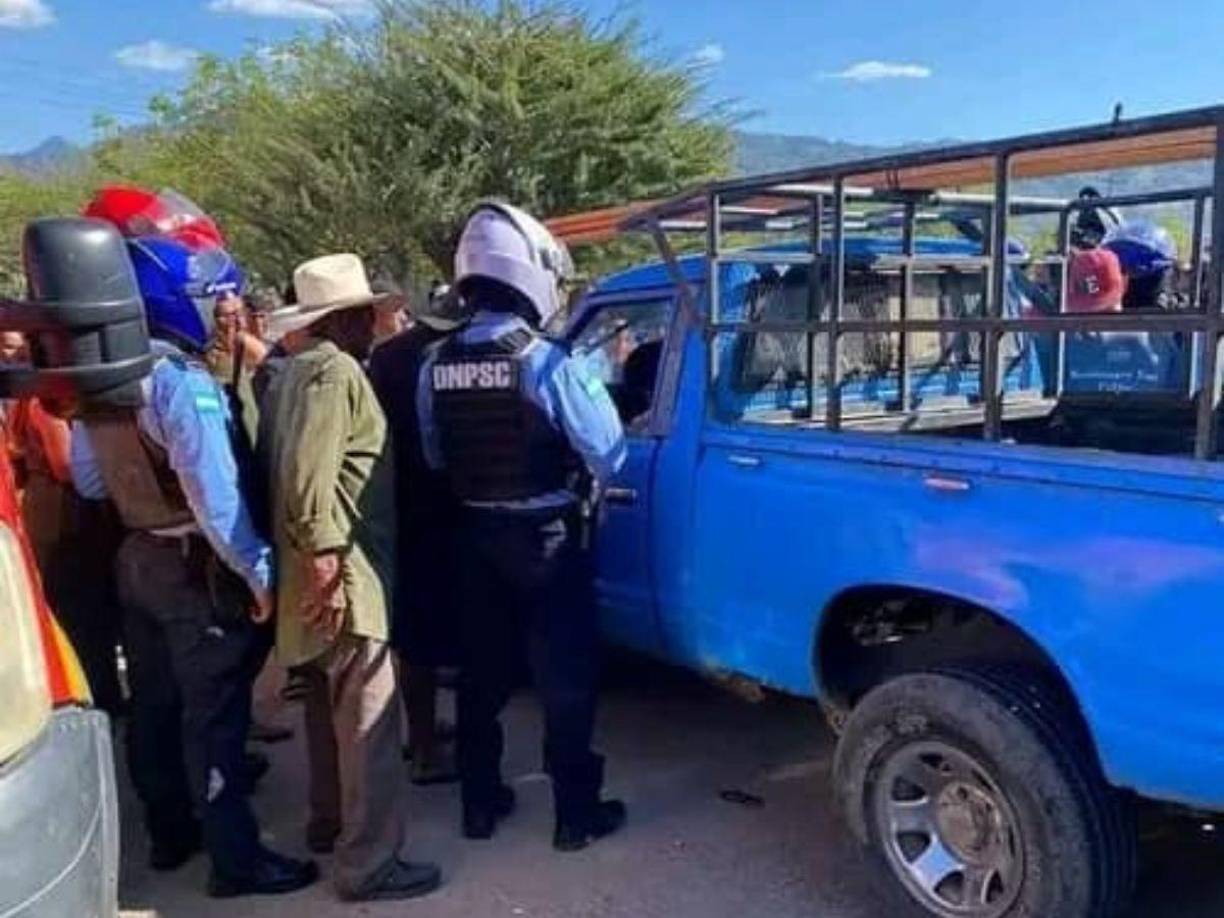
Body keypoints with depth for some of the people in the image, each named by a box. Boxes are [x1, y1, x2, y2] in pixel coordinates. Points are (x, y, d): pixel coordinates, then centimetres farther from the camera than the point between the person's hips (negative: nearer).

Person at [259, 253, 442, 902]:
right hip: (344, 577, -11)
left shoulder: (292, 371, 16)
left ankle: (328, 821, 36)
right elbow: (309, 473, -27)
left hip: (322, 576, 11)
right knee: (367, 720, -4)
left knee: (330, 709, 22)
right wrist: (324, 558, -24)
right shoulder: (334, 371, -16)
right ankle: (369, 864, 3)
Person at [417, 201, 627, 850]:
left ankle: (480, 803, 27)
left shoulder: (435, 365, -2)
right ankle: (576, 814, 14)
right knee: (566, 675, 6)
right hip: (545, 537, -5)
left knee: (482, 670, 16)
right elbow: (608, 454, -15)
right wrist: (578, 480, 7)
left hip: (474, 536, 5)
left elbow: (434, 456, 7)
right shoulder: (547, 362, -18)